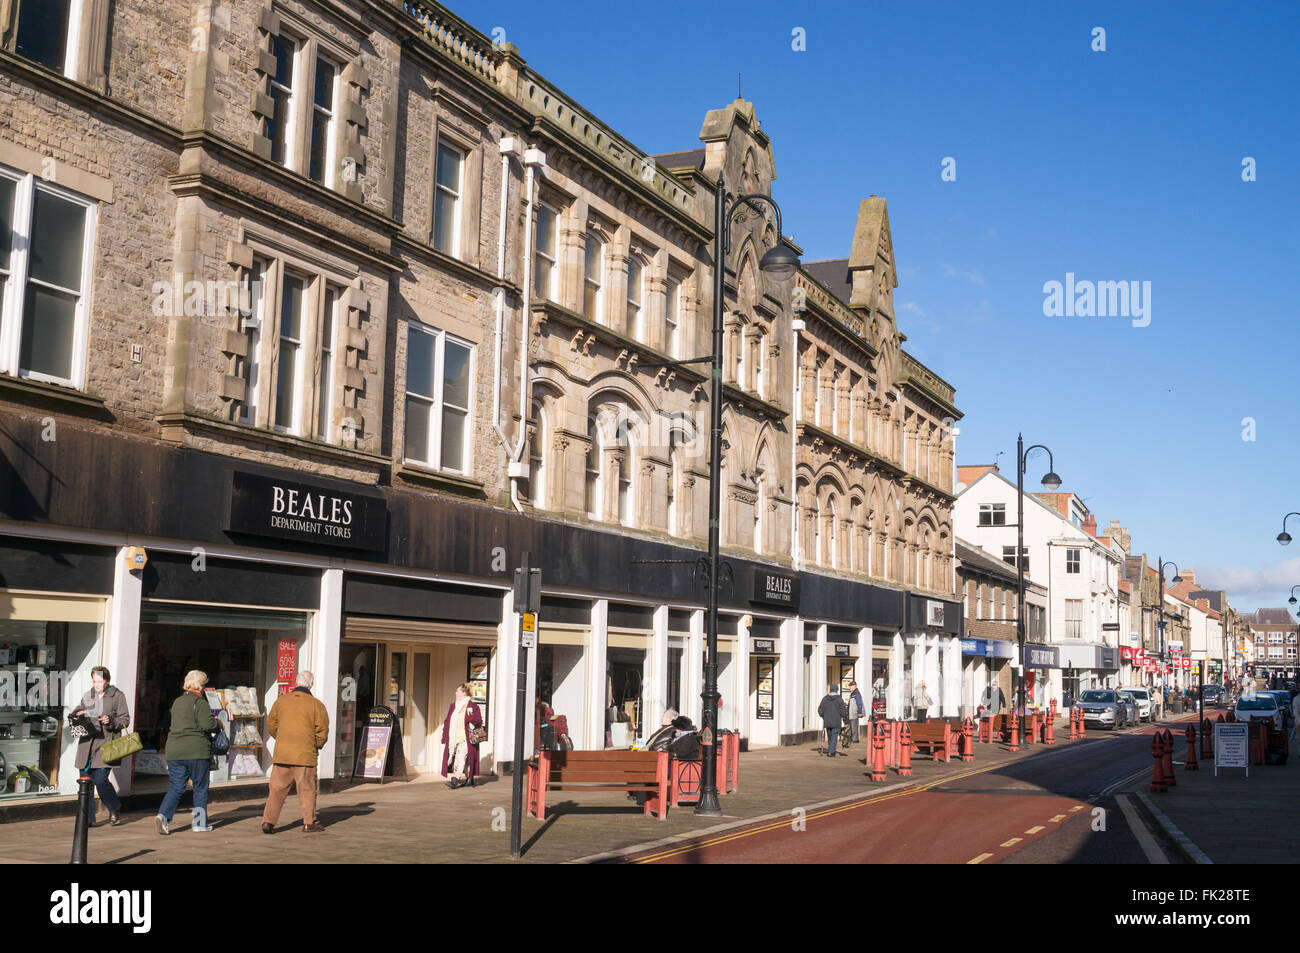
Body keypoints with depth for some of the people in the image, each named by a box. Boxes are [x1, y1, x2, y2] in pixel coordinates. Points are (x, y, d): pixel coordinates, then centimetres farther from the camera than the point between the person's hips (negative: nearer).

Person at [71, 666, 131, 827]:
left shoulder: (117, 696, 4)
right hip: (87, 743, 5)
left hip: (105, 743, -5)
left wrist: (111, 721, -16)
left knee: (100, 780, -13)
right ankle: (88, 818, 10)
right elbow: (77, 713, 27)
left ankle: (115, 810, 12)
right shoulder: (87, 696, 16)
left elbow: (125, 720, 2)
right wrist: (78, 714, 3)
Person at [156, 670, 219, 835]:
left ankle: (163, 815, -14)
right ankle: (200, 822, 12)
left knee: (175, 787, 7)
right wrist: (219, 724, 5)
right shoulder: (199, 702, -9)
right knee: (200, 788, 7)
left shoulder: (177, 702, 15)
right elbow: (208, 724, -16)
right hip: (197, 751, -6)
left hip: (174, 750, 6)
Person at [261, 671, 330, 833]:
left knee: (277, 788, 8)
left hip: (281, 753, 3)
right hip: (305, 753, -2)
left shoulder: (281, 701, 5)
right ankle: (309, 823, 13)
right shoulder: (316, 704, -5)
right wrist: (317, 745, 14)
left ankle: (268, 821, 3)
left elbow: (271, 725, 11)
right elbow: (322, 730, -4)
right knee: (307, 789, 7)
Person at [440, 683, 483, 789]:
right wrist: (445, 736, 11)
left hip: (465, 739, -7)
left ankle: (456, 780, -23)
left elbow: (479, 722, -6)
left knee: (461, 757, -16)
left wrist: (471, 717, -26)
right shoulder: (453, 706, 15)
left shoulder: (472, 706, -3)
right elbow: (447, 721, 18)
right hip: (453, 738, 7)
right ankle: (468, 780, 19)